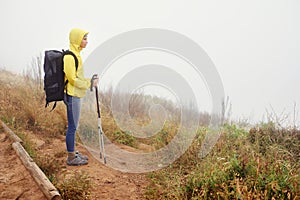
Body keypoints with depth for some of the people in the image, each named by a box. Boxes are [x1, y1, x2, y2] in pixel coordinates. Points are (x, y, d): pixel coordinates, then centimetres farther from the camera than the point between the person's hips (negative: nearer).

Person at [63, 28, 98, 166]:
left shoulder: (75, 54, 14)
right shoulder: (70, 56, -17)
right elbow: (72, 79, -19)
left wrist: (90, 81, 9)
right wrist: (89, 83, -11)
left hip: (75, 95, 10)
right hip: (72, 96, -10)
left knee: (73, 126, 16)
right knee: (72, 127, -2)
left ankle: (73, 153, 26)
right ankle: (71, 157, 8)